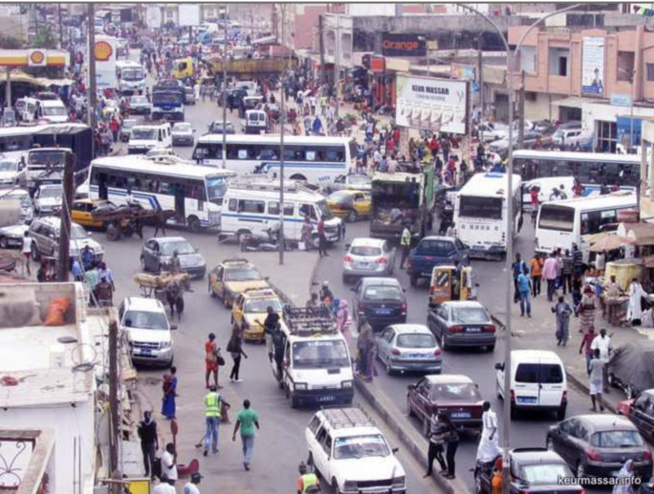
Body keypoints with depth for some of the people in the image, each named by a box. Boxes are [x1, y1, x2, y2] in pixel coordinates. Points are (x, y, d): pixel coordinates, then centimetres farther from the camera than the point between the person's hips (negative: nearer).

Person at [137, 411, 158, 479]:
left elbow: (155, 434, 6)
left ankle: (152, 474, -6)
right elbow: (139, 434, -1)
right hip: (144, 443, 1)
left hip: (151, 443, -1)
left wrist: (157, 444, 7)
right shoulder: (141, 424, -2)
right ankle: (147, 472, 27)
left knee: (152, 459, -8)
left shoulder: (153, 423, -1)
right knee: (145, 458, 12)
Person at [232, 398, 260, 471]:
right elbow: (256, 423, -4)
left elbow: (237, 424, -14)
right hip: (250, 433, -2)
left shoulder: (240, 413, -10)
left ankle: (247, 461, 36)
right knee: (250, 448, -2)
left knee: (245, 447, 23)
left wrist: (234, 434, -12)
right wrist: (258, 427, 21)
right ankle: (246, 462, -22)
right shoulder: (253, 413, -12)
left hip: (243, 433, 2)